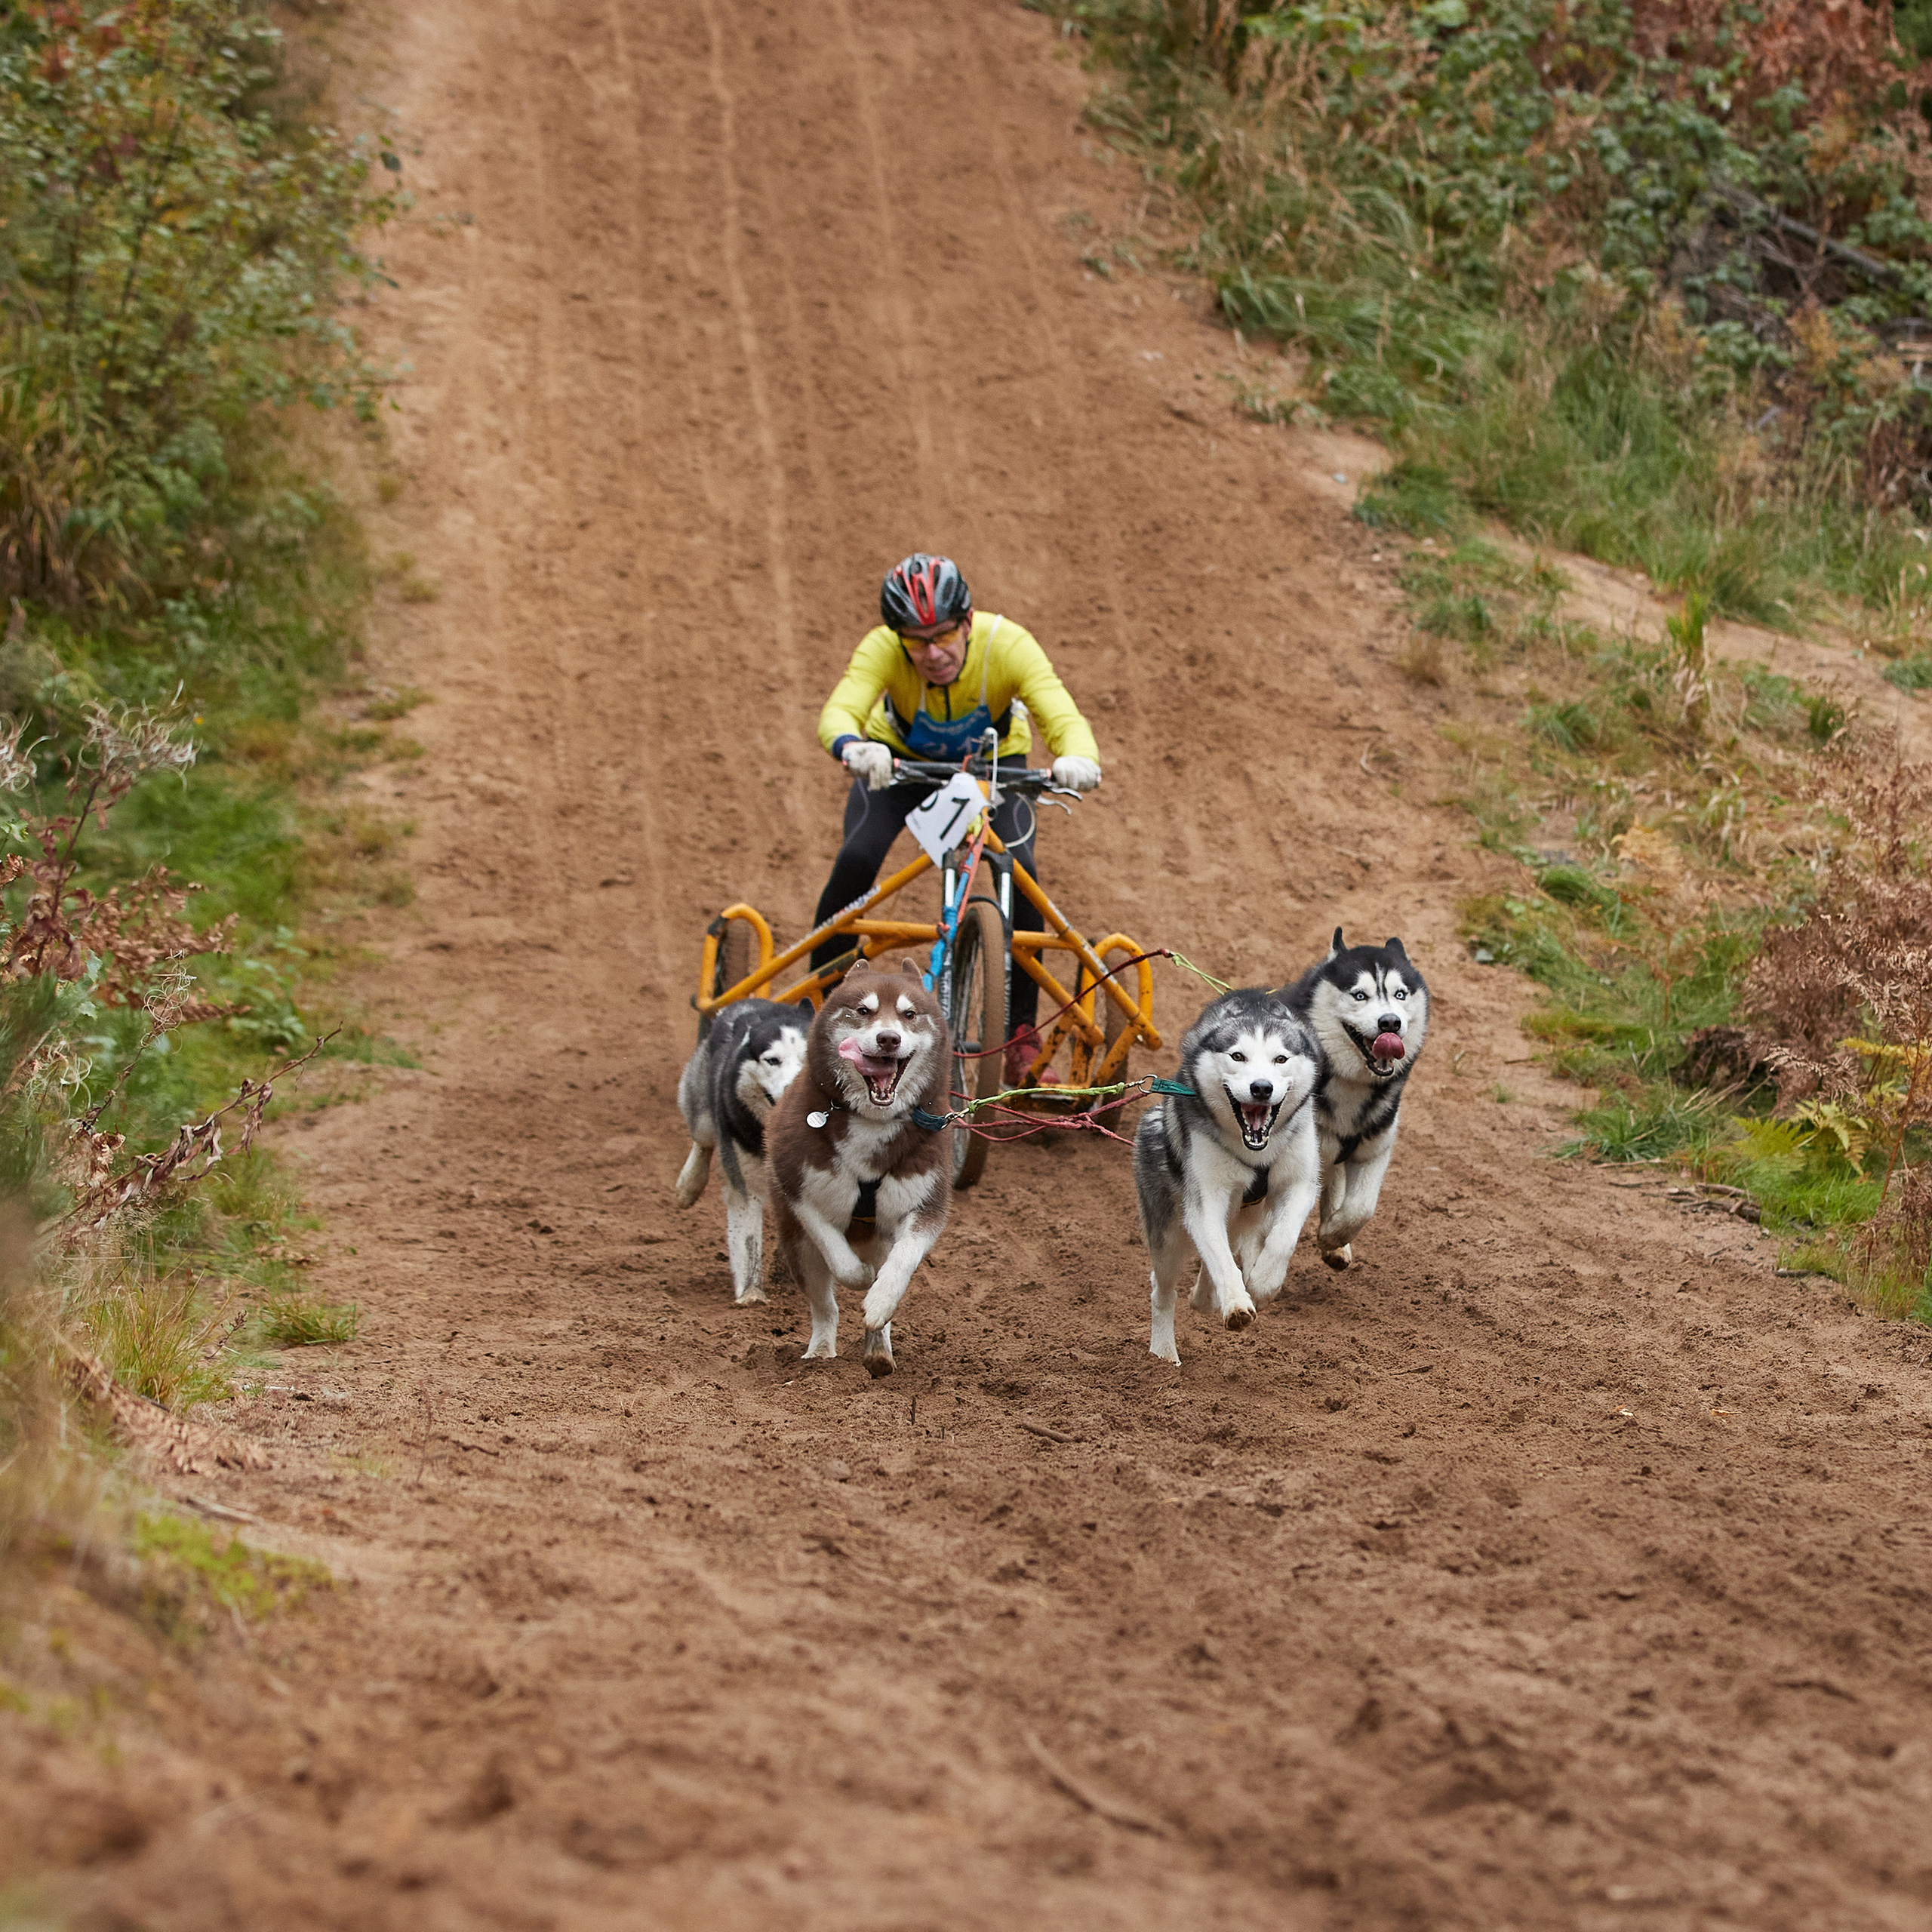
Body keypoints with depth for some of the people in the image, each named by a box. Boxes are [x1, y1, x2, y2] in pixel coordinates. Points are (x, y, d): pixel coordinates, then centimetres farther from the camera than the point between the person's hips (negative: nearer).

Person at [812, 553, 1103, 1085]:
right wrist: (853, 748, -75)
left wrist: (1078, 759, -71)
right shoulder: (883, 649, -37)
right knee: (856, 860, -23)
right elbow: (839, 711, -52)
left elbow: (1064, 718, -48)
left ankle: (1023, 1037, -6)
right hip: (901, 756, 0)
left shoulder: (1008, 645, -37)